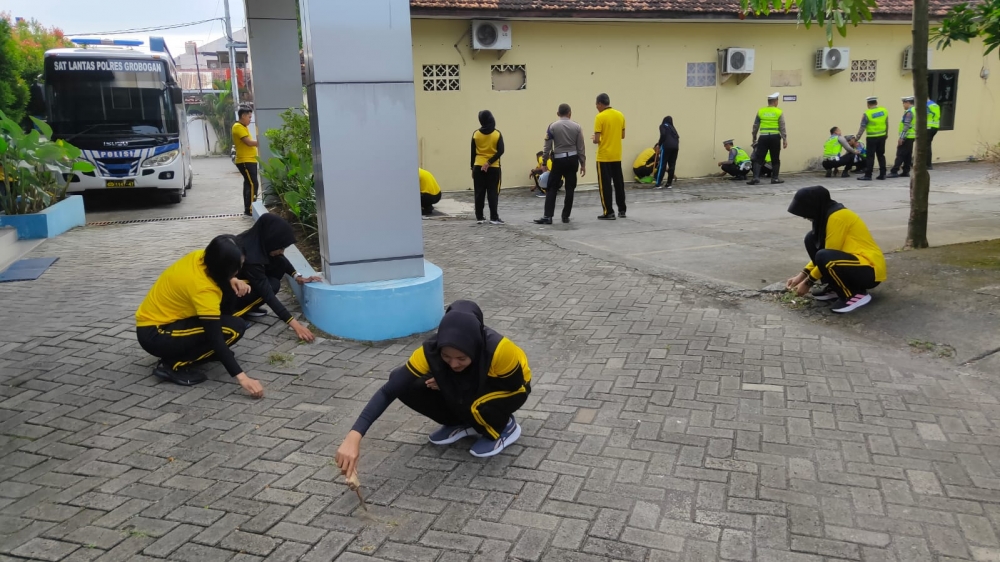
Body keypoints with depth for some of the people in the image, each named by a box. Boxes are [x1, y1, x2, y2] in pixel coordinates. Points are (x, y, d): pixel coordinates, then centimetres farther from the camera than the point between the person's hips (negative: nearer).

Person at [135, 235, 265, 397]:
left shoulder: (199, 257, -8)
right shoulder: (203, 288, -30)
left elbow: (220, 276, 16)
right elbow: (215, 338, -31)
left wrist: (233, 280, -9)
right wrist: (242, 377, -34)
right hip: (155, 335, -9)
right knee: (234, 328, -18)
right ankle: (173, 365, -9)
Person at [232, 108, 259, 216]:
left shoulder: (243, 127, 20)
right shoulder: (238, 127, -12)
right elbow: (249, 142, -19)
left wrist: (257, 143, 2)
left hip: (249, 160, 10)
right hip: (245, 161, -10)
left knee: (248, 184, 12)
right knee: (253, 184, -15)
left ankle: (247, 209, 16)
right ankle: (249, 209, -16)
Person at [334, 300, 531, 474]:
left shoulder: (498, 349, -39)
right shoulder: (431, 350, -32)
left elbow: (514, 385, -21)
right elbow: (389, 390, -34)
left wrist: (456, 388, -25)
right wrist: (354, 436, -46)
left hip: (509, 388, -3)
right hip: (466, 389, 4)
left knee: (477, 405, -38)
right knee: (407, 386, -19)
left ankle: (505, 427, -3)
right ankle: (464, 424, 2)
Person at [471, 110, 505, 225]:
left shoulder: (476, 134, 0)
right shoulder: (497, 134, -4)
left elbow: (473, 152, 3)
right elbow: (500, 151, -11)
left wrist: (472, 167, 9)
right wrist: (489, 162, -12)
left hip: (478, 167, 2)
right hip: (493, 168, -1)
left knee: (479, 193, 6)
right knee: (493, 193, 1)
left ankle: (479, 217, 7)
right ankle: (494, 218, -3)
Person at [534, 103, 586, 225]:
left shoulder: (552, 126, -4)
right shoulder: (577, 127, 1)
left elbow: (547, 147, -3)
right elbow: (581, 147, 3)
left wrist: (544, 162, 5)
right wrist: (583, 164, 10)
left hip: (558, 160, -2)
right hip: (572, 159, 2)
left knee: (552, 188, 2)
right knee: (570, 189, 9)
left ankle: (547, 216, -5)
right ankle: (566, 216, 11)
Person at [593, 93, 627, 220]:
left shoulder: (600, 117, -14)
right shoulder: (620, 115, 6)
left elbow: (597, 140, -16)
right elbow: (622, 135, 12)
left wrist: (594, 139, 5)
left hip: (604, 157, -6)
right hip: (617, 156, 6)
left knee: (605, 185, 0)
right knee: (619, 183, 13)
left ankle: (608, 212, -1)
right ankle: (622, 210, 18)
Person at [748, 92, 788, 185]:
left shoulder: (760, 111, 5)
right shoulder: (779, 112, -1)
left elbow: (755, 126, 9)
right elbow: (782, 128, -3)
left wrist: (754, 138, 19)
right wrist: (785, 140, 0)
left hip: (763, 137, 1)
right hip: (775, 137, -1)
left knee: (758, 158, 1)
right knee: (775, 159, 10)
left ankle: (756, 178, -12)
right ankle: (775, 178, 14)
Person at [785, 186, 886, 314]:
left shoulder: (837, 216, -21)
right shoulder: (827, 214, 7)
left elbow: (825, 257, -19)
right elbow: (819, 250, 14)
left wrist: (808, 282, -10)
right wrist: (802, 275, 8)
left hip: (871, 270, -10)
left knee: (824, 258, -33)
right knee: (812, 239, 4)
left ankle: (856, 294, -11)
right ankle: (836, 288, 7)